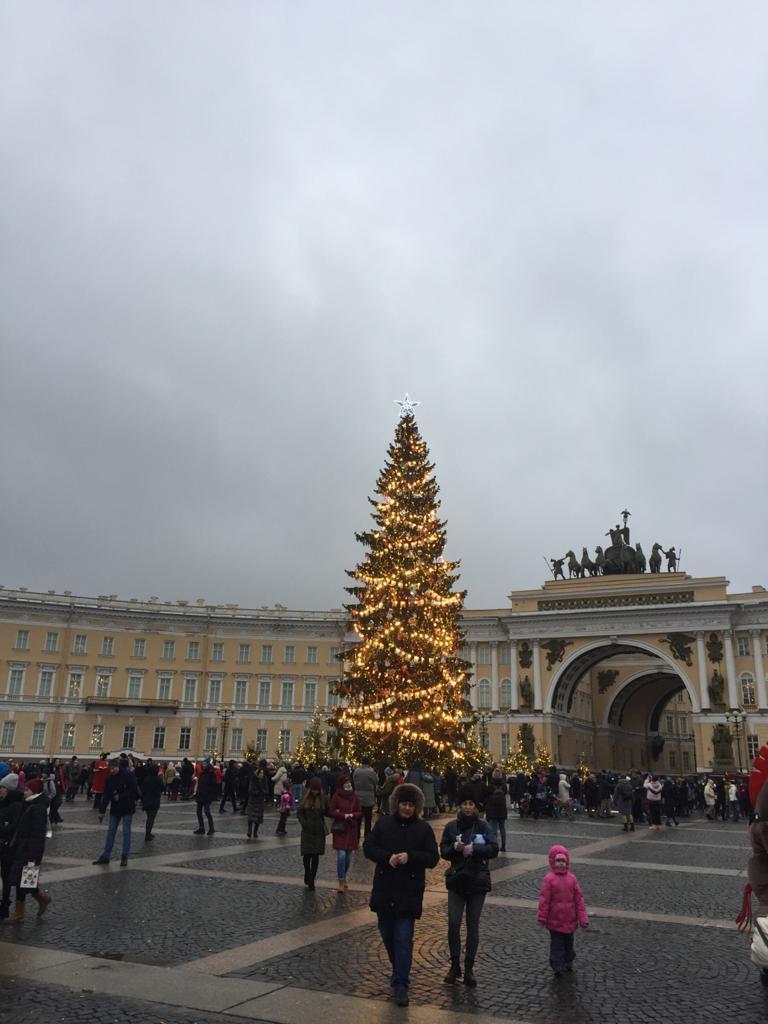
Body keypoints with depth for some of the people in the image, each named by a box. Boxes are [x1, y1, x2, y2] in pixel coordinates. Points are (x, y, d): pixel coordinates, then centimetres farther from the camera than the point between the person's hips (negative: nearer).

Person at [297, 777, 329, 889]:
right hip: (307, 831, 0)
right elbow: (299, 813, 2)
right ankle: (307, 874, 29)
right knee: (307, 855, 1)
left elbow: (327, 813, 5)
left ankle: (311, 880, 10)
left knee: (316, 856, 1)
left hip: (319, 832, 0)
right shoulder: (305, 798, -1)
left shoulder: (323, 798, -2)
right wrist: (304, 823, -10)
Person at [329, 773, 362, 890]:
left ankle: (344, 877, 33)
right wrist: (344, 815, -18)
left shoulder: (354, 796, 4)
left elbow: (360, 813, 7)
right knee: (341, 855, -12)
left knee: (349, 856, 9)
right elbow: (331, 811, -5)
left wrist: (352, 815, -13)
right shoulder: (336, 796, -5)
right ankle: (341, 882, 0)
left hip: (352, 830, 3)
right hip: (340, 829, -3)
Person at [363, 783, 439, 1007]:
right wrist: (387, 857, -20)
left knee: (403, 939, -7)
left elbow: (432, 858, -5)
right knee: (387, 936, 14)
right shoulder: (383, 823, 2)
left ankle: (400, 985, -1)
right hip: (384, 890, 3)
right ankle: (400, 973, 36)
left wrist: (410, 857, -21)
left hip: (409, 894, -3)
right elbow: (368, 846, -3)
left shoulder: (424, 828, -2)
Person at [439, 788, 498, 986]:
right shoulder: (451, 827, 2)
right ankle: (455, 965, 11)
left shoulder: (483, 826, -3)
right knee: (453, 923, -7)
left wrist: (473, 849, -25)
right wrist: (454, 848, -18)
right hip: (456, 880, 1)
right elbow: (443, 851, 2)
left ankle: (469, 969, 18)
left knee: (473, 925, 6)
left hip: (478, 881, -1)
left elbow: (494, 849, -13)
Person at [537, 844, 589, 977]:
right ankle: (557, 966, 11)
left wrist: (582, 918, 0)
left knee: (568, 941, 19)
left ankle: (568, 962, 37)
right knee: (556, 943, 1)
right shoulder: (549, 879, -15)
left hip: (570, 920, 4)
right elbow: (544, 900, -11)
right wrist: (542, 918, -8)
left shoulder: (572, 878, -4)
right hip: (555, 920, -4)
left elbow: (579, 899, 1)